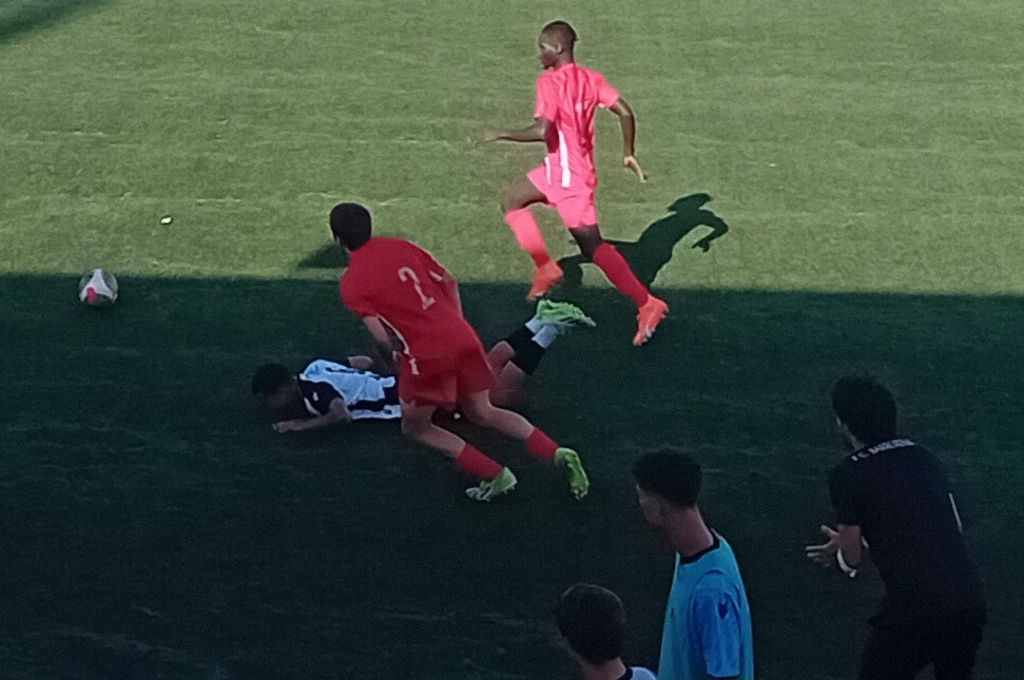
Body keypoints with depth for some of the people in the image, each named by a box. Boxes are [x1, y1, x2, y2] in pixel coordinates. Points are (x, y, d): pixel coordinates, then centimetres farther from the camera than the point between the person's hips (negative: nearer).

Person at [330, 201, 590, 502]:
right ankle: (559, 454, 10)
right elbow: (450, 283, 15)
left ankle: (495, 475, 7)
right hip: (464, 339, 6)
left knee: (415, 427, 18)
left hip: (426, 356, -6)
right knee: (483, 412, 24)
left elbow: (382, 337, -12)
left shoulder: (351, 284, -4)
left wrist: (390, 352, 10)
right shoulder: (401, 247, 11)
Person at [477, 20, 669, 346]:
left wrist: (501, 135, -17)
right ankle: (546, 267, 21)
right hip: (559, 168, 9)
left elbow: (542, 131, -29)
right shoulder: (590, 78, 4)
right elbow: (624, 112, -2)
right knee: (512, 202, 21)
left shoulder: (549, 81, -18)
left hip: (568, 175, -9)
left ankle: (647, 304, -6)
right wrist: (628, 152, 8)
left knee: (592, 247, -6)